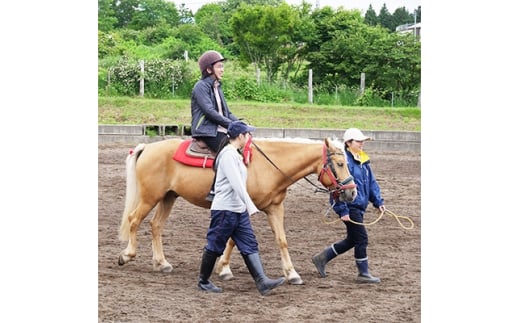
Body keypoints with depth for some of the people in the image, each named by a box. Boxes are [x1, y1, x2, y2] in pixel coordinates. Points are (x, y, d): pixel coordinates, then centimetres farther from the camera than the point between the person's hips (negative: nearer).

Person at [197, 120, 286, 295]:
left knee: (250, 245, 1)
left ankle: (262, 282, -5)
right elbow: (236, 184, -25)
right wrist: (250, 206, -29)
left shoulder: (234, 155, 15)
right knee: (215, 246, 3)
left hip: (239, 210, 10)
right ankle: (203, 281, 16)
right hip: (225, 209, -10)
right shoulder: (228, 155, -16)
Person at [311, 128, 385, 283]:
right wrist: (343, 210, -21)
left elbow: (371, 182, 18)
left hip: (359, 206, 10)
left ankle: (322, 257, 28)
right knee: (361, 239, -4)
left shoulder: (363, 161, 12)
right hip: (350, 207, -10)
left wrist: (378, 201, 9)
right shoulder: (345, 161, -16)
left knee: (352, 240, 17)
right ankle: (363, 273, 7)